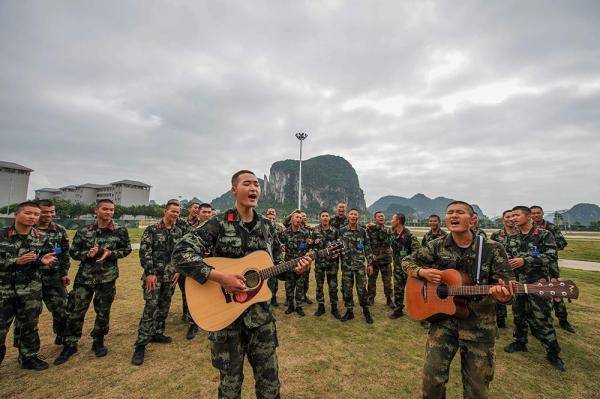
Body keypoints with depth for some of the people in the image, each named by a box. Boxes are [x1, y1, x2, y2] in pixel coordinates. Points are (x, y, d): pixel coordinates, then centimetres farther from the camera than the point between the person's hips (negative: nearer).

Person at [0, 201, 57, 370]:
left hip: (31, 290, 2)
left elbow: (48, 257, 7)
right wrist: (16, 261, -20)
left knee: (29, 325, 14)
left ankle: (29, 357, 30)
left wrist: (44, 261, -13)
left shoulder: (42, 237, 1)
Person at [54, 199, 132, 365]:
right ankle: (70, 345, 27)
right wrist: (87, 254, -16)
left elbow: (127, 249, 3)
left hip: (107, 278, 0)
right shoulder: (83, 231, -2)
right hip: (84, 277, 1)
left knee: (103, 312, 11)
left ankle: (98, 342, 32)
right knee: (75, 311, 5)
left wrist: (110, 253, -13)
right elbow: (73, 252, 4)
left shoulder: (120, 231, -5)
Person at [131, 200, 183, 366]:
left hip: (171, 277, 5)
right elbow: (144, 252, -11)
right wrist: (149, 273, -16)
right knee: (150, 307, -7)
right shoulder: (152, 230, -6)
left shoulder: (179, 232, 8)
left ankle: (157, 333, 32)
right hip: (154, 275, -5)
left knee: (164, 306, 14)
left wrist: (178, 271, 4)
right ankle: (140, 344, 3)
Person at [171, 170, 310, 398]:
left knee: (269, 379, 17)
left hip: (261, 314, 4)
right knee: (230, 380, 16)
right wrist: (219, 277, -26)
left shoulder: (267, 226, 4)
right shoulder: (219, 224, -11)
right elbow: (180, 254, -19)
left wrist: (294, 269, -9)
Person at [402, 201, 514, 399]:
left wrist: (503, 296, -30)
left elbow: (507, 287, -7)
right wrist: (422, 272, -14)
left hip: (480, 324, 0)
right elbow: (408, 261, 6)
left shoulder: (492, 249, -6)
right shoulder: (437, 246, -2)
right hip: (442, 318, 1)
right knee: (432, 377, 1)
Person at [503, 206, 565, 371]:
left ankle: (552, 352, 17)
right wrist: (508, 261, -2)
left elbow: (551, 256, -14)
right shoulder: (512, 237, 8)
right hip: (517, 282, 5)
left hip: (537, 282, -4)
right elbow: (507, 255, 18)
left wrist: (525, 261, -20)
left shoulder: (544, 235, -5)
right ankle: (520, 342, 32)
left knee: (541, 318, -1)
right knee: (519, 314, 15)